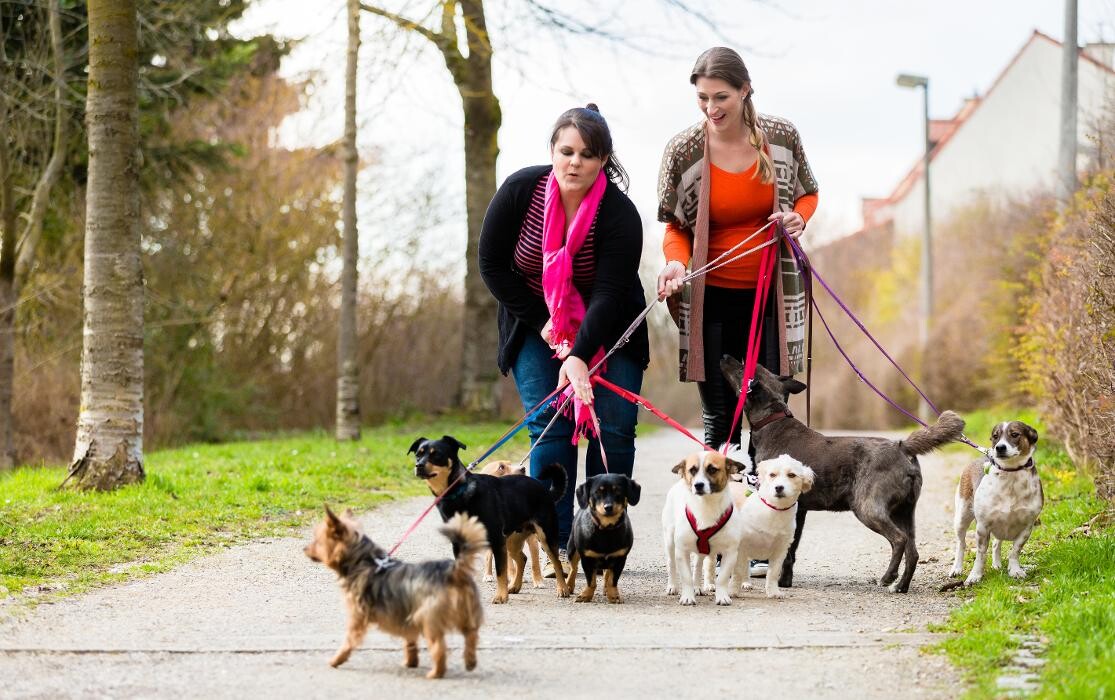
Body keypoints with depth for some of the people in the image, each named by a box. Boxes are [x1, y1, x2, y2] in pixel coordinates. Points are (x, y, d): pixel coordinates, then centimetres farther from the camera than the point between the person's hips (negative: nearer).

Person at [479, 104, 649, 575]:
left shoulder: (619, 214, -24)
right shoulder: (521, 191, -18)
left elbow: (610, 293, -29)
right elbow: (492, 264, -9)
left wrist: (579, 356, -42)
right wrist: (542, 323, -15)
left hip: (607, 329, -1)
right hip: (536, 325, 1)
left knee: (614, 427, -9)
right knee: (549, 426, -11)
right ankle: (556, 545, -12)